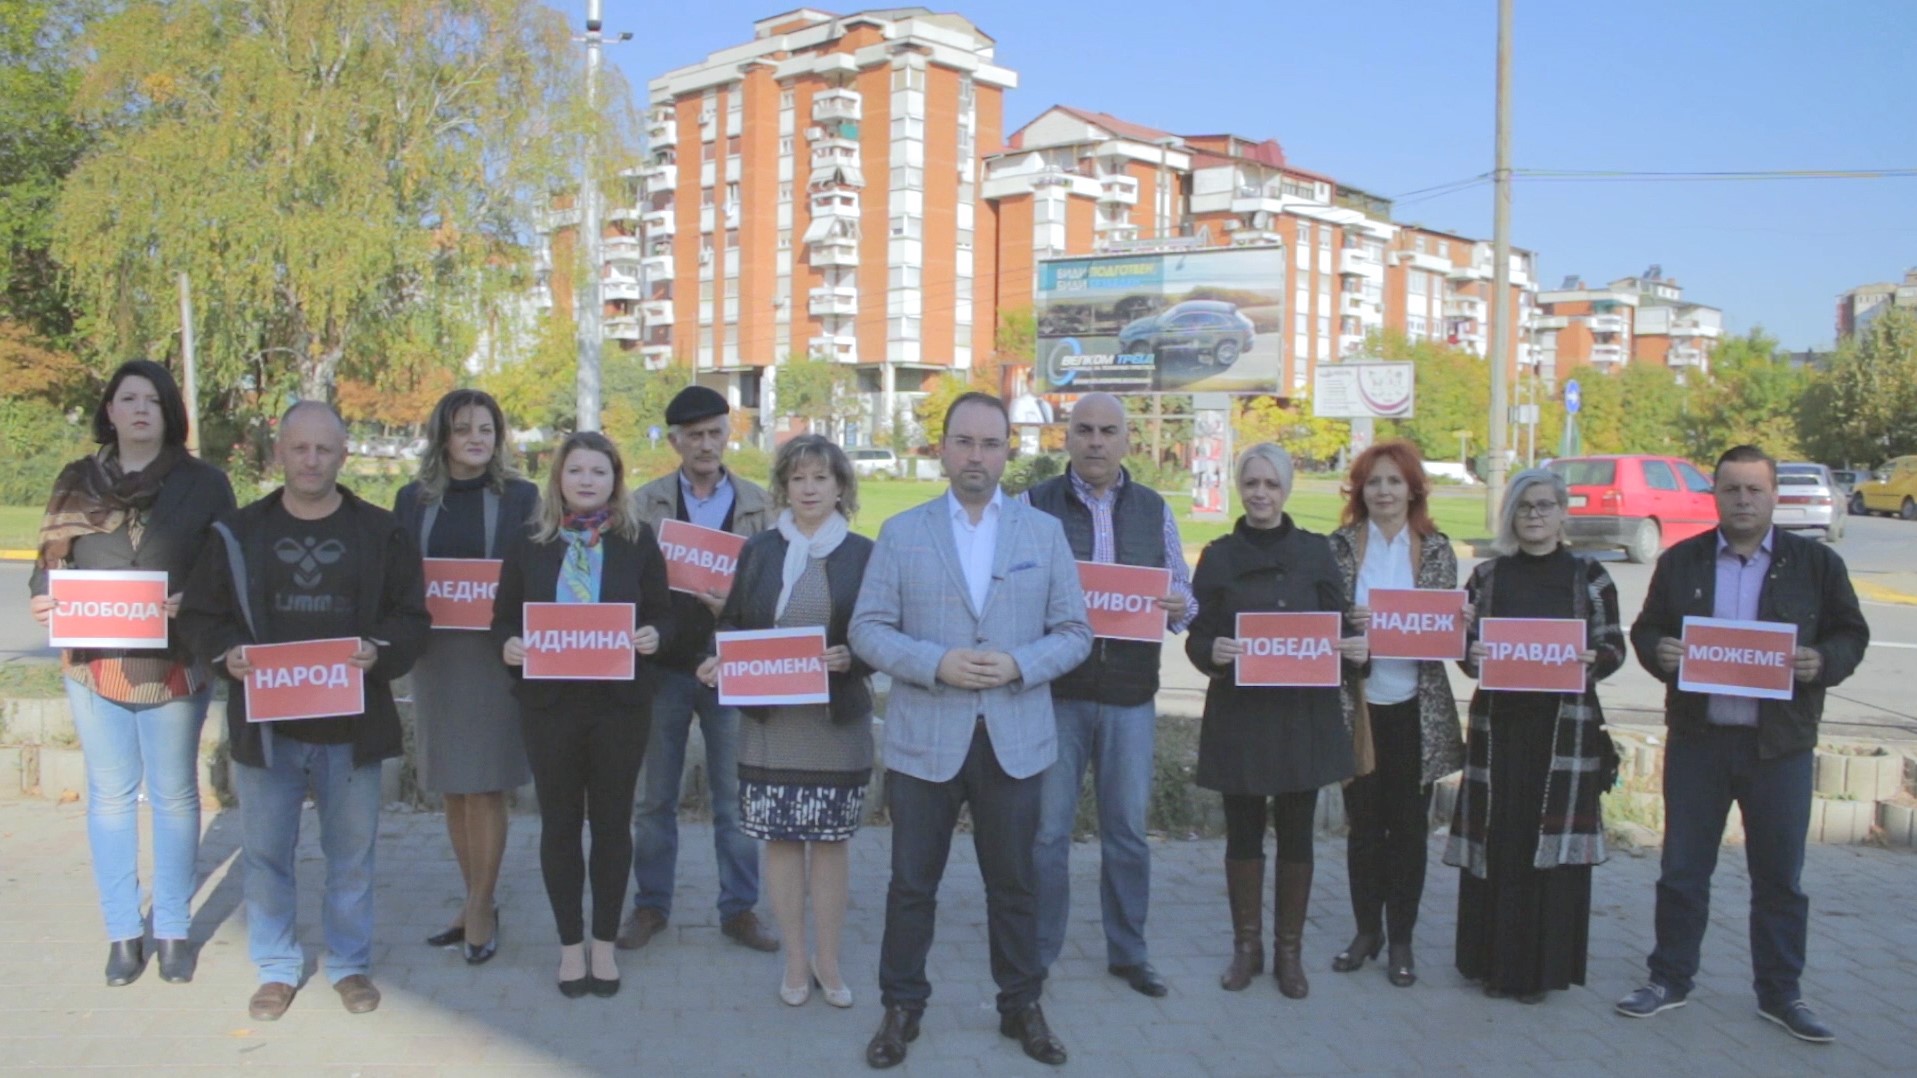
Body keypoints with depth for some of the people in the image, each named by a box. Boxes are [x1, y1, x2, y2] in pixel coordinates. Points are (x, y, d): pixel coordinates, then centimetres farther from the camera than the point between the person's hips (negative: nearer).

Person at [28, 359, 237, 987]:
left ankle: (173, 929, 18)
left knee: (174, 795, 7)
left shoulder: (204, 484, 1)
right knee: (110, 795, 8)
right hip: (93, 663, 2)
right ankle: (123, 932, 19)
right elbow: (49, 562, 11)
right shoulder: (77, 482, 8)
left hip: (174, 664, -2)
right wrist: (43, 600, -10)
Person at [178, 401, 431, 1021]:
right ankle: (277, 967, 27)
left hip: (352, 725, -1)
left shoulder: (381, 532, 1)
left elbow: (412, 616, 1)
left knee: (352, 852, 10)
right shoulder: (239, 533, 3)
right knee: (266, 852, 10)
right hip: (265, 723, 1)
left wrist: (380, 651, -18)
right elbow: (199, 615, 7)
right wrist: (227, 652, -13)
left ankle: (350, 962, 27)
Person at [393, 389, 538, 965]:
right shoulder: (414, 499, 8)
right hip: (434, 653, 4)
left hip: (496, 654, -3)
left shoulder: (520, 496, 0)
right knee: (452, 788, 11)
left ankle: (480, 909, 11)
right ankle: (477, 902, 24)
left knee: (484, 786, -1)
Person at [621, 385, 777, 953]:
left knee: (735, 797, 6)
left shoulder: (756, 502, 4)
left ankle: (739, 908, 18)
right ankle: (650, 905, 24)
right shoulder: (645, 502, 5)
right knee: (654, 798, 10)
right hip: (663, 665, 1)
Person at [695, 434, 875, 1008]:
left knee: (829, 841, 6)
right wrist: (718, 662, -10)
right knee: (780, 839, 6)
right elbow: (732, 625, 10)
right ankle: (795, 962, 20)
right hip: (770, 719, 2)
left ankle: (828, 962, 20)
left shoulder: (863, 554, 0)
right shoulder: (757, 551, 7)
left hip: (837, 720, -1)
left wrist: (850, 658, -19)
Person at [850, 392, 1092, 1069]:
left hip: (1015, 740, 1)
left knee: (1013, 884, 12)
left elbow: (1074, 632, 4)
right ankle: (902, 1007, 26)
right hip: (924, 740, 0)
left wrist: (1020, 666, -14)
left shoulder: (1044, 532, 5)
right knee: (912, 883, 9)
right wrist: (936, 664, -16)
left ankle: (1022, 1006, 29)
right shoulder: (902, 533, 2)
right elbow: (867, 630, -2)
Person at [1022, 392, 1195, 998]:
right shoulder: (1033, 507, 0)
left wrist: (1179, 609, -11)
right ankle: (1038, 954, 20)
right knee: (1047, 829, 5)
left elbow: (1183, 599, 12)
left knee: (1128, 829, 12)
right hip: (1054, 691, -2)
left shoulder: (1155, 511, 8)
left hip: (1130, 695, 2)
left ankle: (1128, 952, 27)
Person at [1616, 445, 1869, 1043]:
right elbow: (1646, 629, 8)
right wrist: (1658, 651, -15)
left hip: (1780, 744, 0)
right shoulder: (1680, 561, 4)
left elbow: (1851, 634, 5)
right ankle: (1670, 979, 23)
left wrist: (1823, 662, -16)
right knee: (1683, 869, 9)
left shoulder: (1817, 563, 2)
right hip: (1697, 740, 1)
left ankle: (1780, 992, 25)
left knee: (1780, 876, 10)